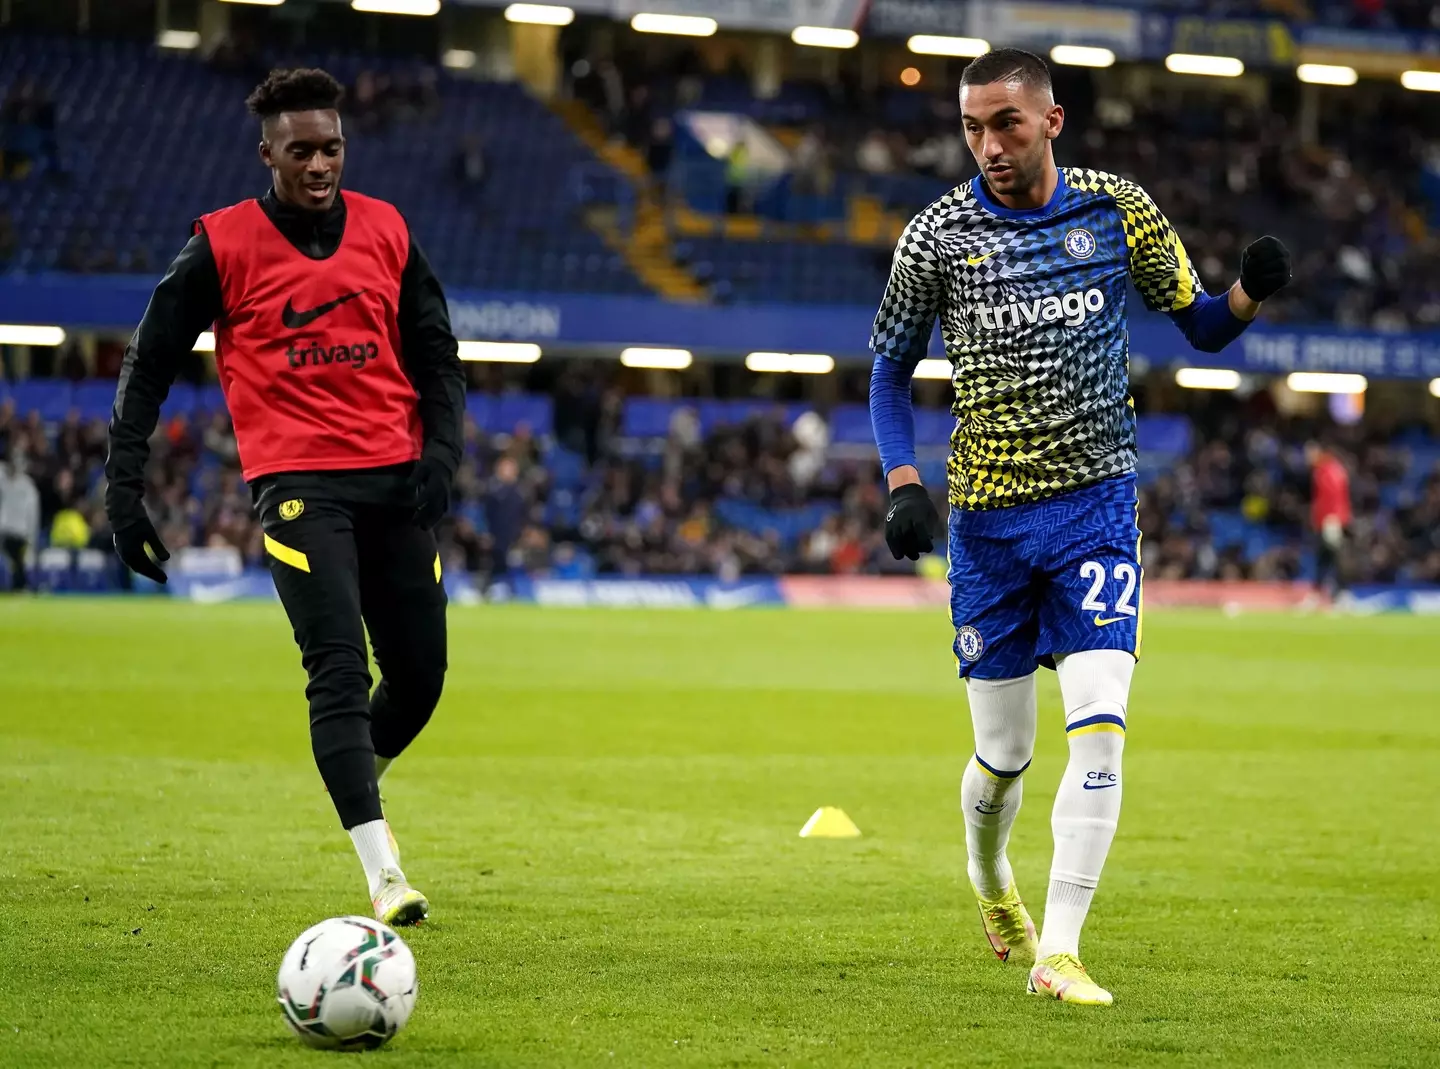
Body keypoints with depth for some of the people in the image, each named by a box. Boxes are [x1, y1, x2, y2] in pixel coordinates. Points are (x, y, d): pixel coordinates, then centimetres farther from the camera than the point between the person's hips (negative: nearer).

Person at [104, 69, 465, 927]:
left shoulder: (385, 231, 9)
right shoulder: (223, 244, 0)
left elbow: (436, 353, 15)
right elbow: (151, 363, 5)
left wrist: (442, 449, -1)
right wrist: (125, 487, -1)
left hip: (394, 478, 4)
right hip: (298, 482, -4)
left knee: (421, 677, 6)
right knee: (341, 672, -16)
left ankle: (352, 786, 36)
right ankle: (383, 873, -21)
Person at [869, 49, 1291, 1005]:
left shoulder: (1120, 210, 0)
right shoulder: (938, 235, -2)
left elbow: (1200, 326, 9)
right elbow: (891, 367, 9)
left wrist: (1252, 293, -14)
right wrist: (905, 484, -6)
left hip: (1097, 503, 0)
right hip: (987, 514, 0)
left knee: (1099, 726, -16)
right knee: (1004, 756, 5)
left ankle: (1058, 954, -12)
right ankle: (991, 883, 39)